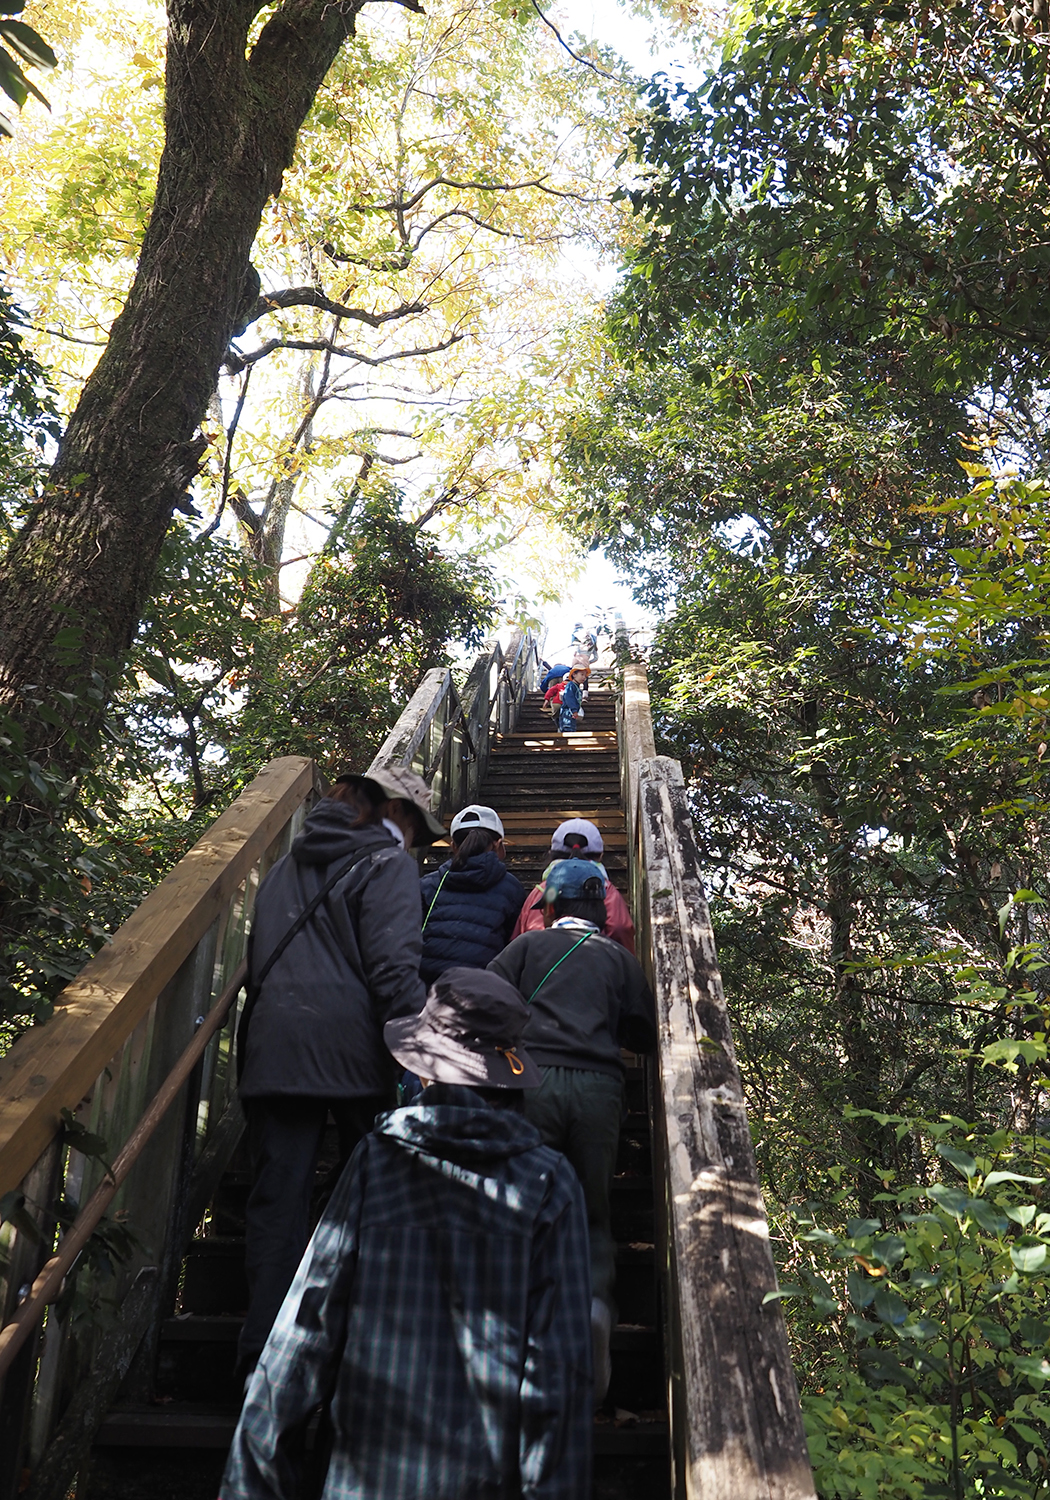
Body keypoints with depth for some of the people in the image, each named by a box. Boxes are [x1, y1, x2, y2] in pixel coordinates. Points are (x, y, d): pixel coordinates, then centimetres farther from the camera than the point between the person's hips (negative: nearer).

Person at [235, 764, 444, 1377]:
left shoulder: (289, 865, 20)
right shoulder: (388, 862, -2)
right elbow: (394, 967, -15)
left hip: (274, 1049, 5)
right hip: (352, 1048, -5)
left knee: (277, 1197, 9)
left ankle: (264, 1350, 10)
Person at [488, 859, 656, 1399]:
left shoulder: (529, 944, 13)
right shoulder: (619, 958, 17)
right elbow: (645, 1034, 18)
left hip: (534, 1077, -1)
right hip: (599, 1087, 2)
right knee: (593, 1211, 13)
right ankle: (595, 1299, -9)